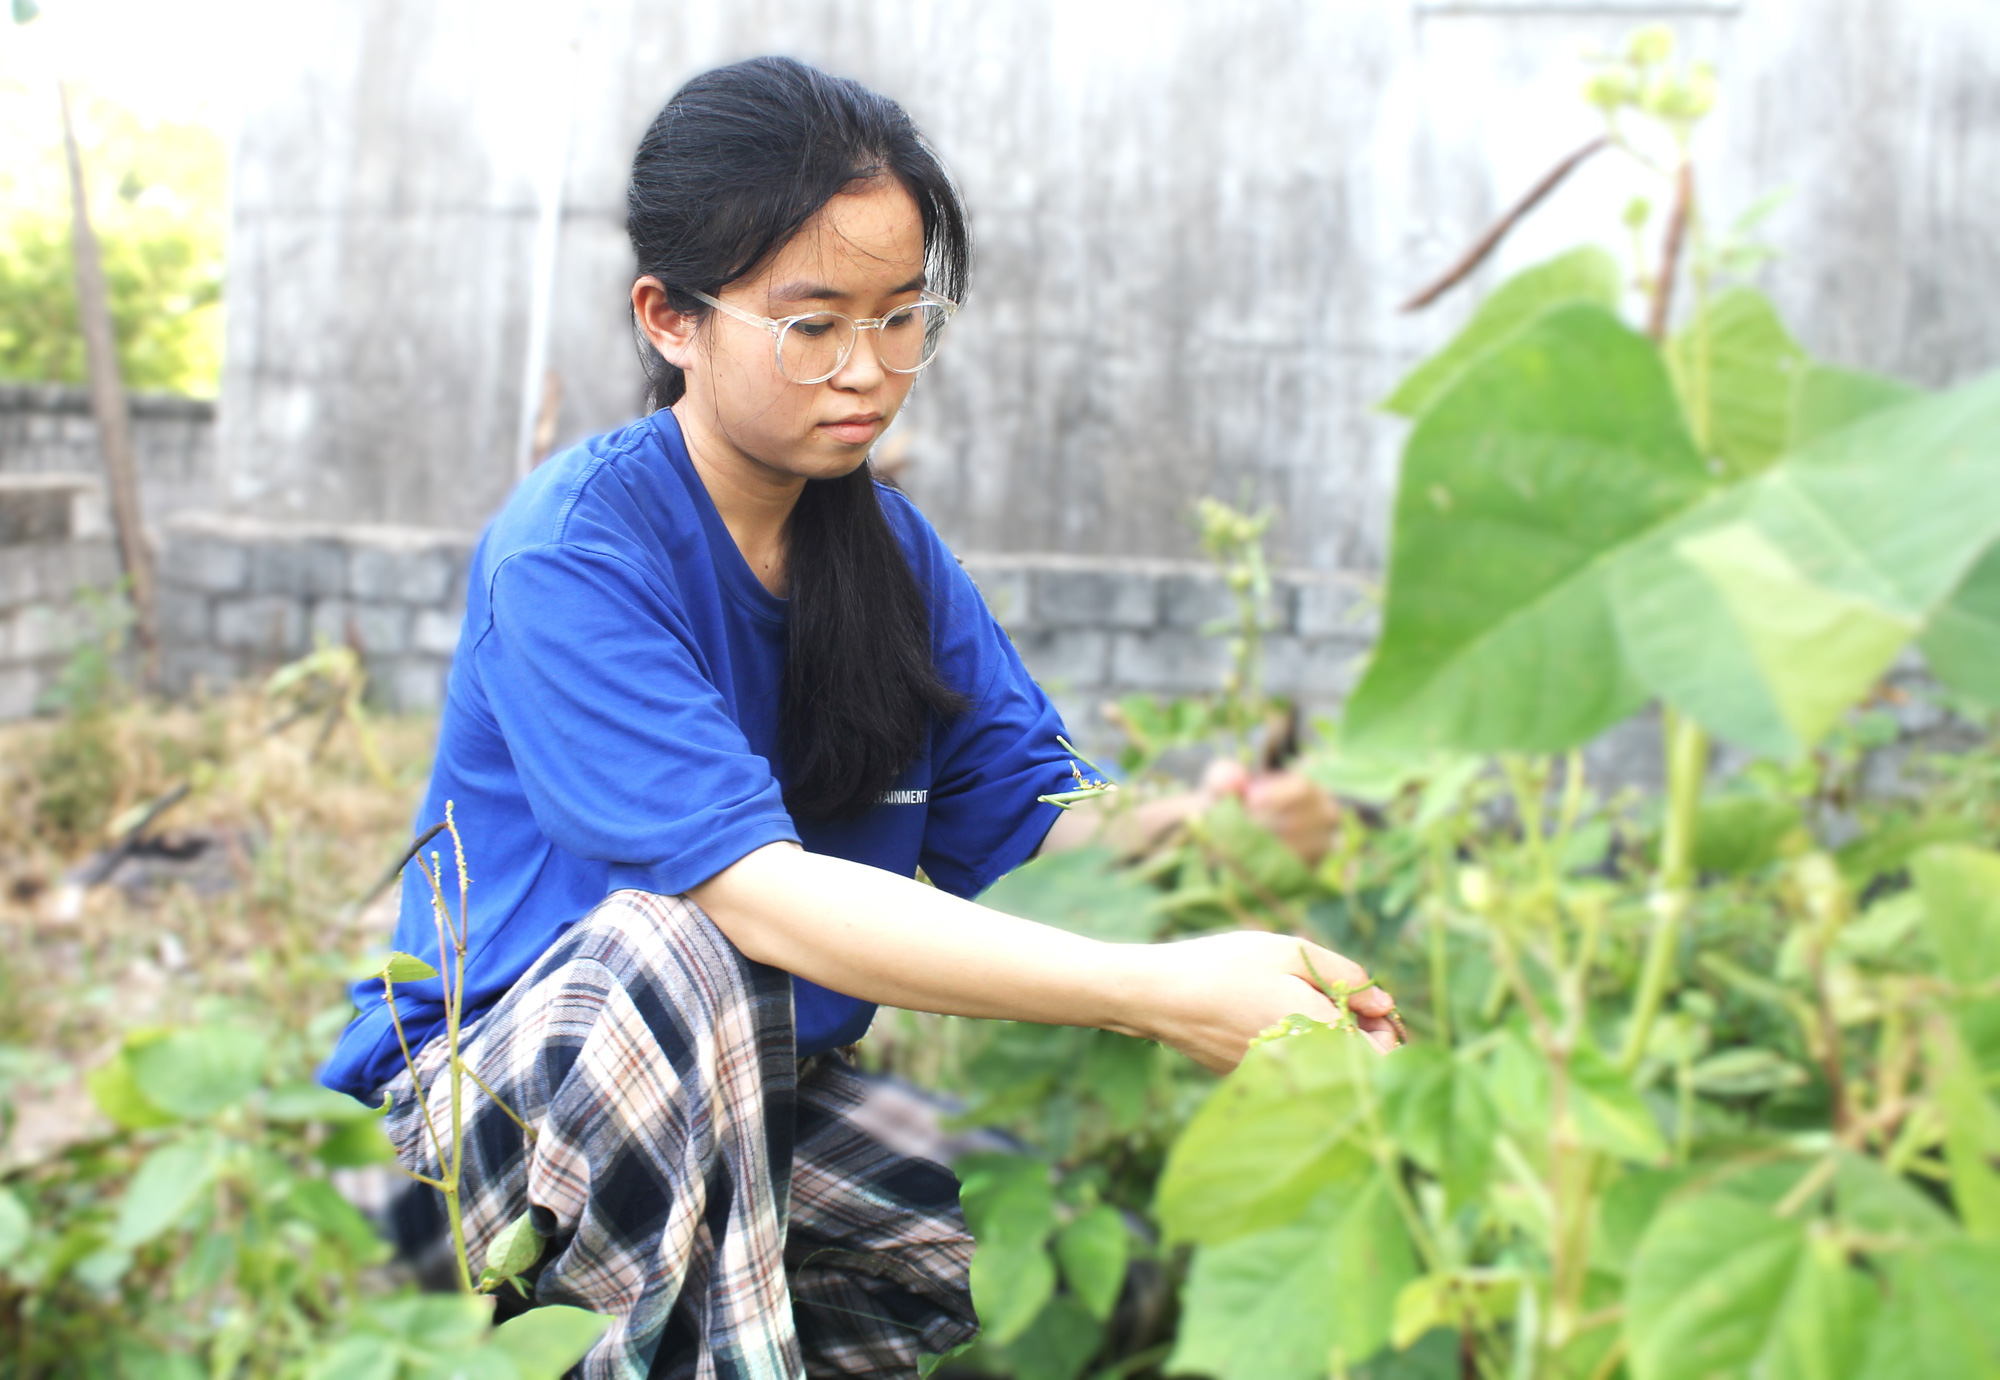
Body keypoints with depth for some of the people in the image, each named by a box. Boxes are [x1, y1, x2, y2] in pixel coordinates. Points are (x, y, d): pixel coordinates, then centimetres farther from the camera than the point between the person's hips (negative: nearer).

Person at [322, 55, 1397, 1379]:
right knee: (667, 948, -37)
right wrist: (1159, 990, -40)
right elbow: (760, 894, -33)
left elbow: (1039, 818, -5)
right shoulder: (569, 555, -20)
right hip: (490, 1101, -6)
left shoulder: (892, 547, 3)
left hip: (766, 1092, 7)